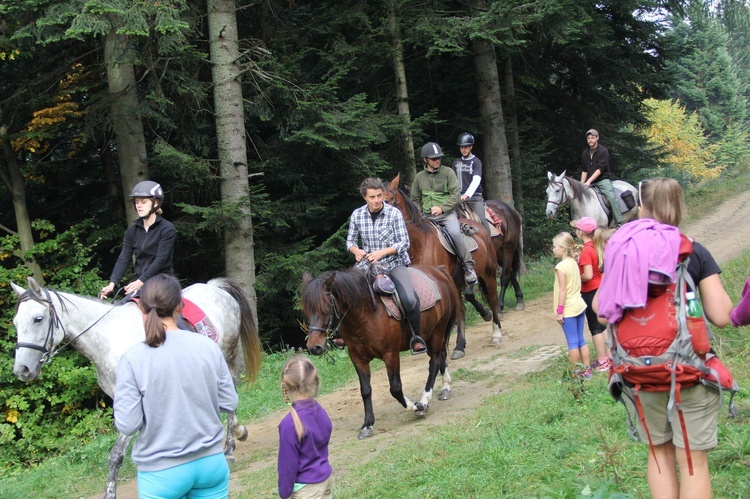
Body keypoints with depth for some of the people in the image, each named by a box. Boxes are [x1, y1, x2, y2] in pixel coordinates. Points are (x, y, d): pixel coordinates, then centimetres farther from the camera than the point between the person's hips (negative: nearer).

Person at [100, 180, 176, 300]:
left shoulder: (167, 229, -5)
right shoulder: (132, 231, 10)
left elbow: (161, 259, -14)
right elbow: (123, 259, 2)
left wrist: (141, 281, -24)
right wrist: (112, 283, -13)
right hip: (139, 281, 5)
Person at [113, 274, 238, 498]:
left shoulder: (133, 358, -15)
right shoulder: (208, 347, -7)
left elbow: (127, 425, -13)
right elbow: (229, 403, 0)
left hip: (162, 472, -2)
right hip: (211, 463, 2)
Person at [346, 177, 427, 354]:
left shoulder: (394, 213, -10)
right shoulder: (357, 215, -1)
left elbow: (404, 242, -9)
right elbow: (350, 240, 10)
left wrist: (382, 252, -21)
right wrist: (356, 250, -13)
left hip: (394, 262, -3)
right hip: (367, 264, 4)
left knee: (409, 300, -27)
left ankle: (416, 336, -2)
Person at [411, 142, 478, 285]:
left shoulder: (448, 172, 2)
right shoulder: (419, 177, 11)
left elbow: (456, 194, -5)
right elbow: (414, 200, 19)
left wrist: (442, 207, -19)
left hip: (447, 213, -4)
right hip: (427, 216, 4)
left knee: (455, 232, -31)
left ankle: (469, 268, -23)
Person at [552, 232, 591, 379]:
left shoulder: (561, 266, -17)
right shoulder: (573, 262, 7)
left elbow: (563, 290, -19)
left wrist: (559, 311, -15)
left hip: (569, 309, -8)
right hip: (579, 305, 8)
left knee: (572, 342, 0)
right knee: (581, 340, 13)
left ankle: (576, 372, 6)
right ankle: (586, 370, 17)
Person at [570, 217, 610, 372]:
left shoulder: (586, 251, -21)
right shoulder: (599, 246, 3)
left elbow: (588, 275, -29)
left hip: (590, 292, -8)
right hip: (601, 288, 8)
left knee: (595, 327, 2)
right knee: (602, 324, 18)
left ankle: (602, 362, 9)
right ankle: (609, 356, 26)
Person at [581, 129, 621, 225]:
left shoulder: (603, 151, -9)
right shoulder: (585, 153, 10)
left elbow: (600, 169, -17)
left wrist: (589, 181, -25)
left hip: (603, 180, -6)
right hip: (589, 182, 6)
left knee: (612, 197, -26)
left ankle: (619, 222, -28)